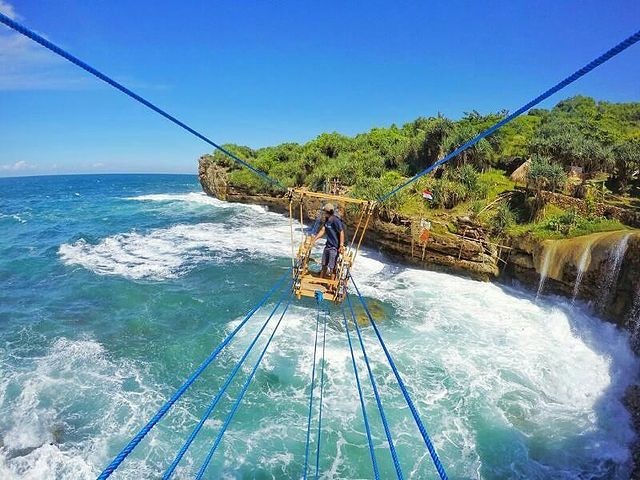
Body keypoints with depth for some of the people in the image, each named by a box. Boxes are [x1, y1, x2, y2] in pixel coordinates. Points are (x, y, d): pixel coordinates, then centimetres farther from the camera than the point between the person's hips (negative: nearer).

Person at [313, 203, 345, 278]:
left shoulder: (336, 221, -20)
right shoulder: (327, 220, 7)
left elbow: (341, 233, -21)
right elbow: (322, 231, 11)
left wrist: (341, 246, -26)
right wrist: (314, 240, 8)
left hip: (335, 247, -9)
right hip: (328, 245, 9)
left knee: (331, 268, -7)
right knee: (324, 265, 18)